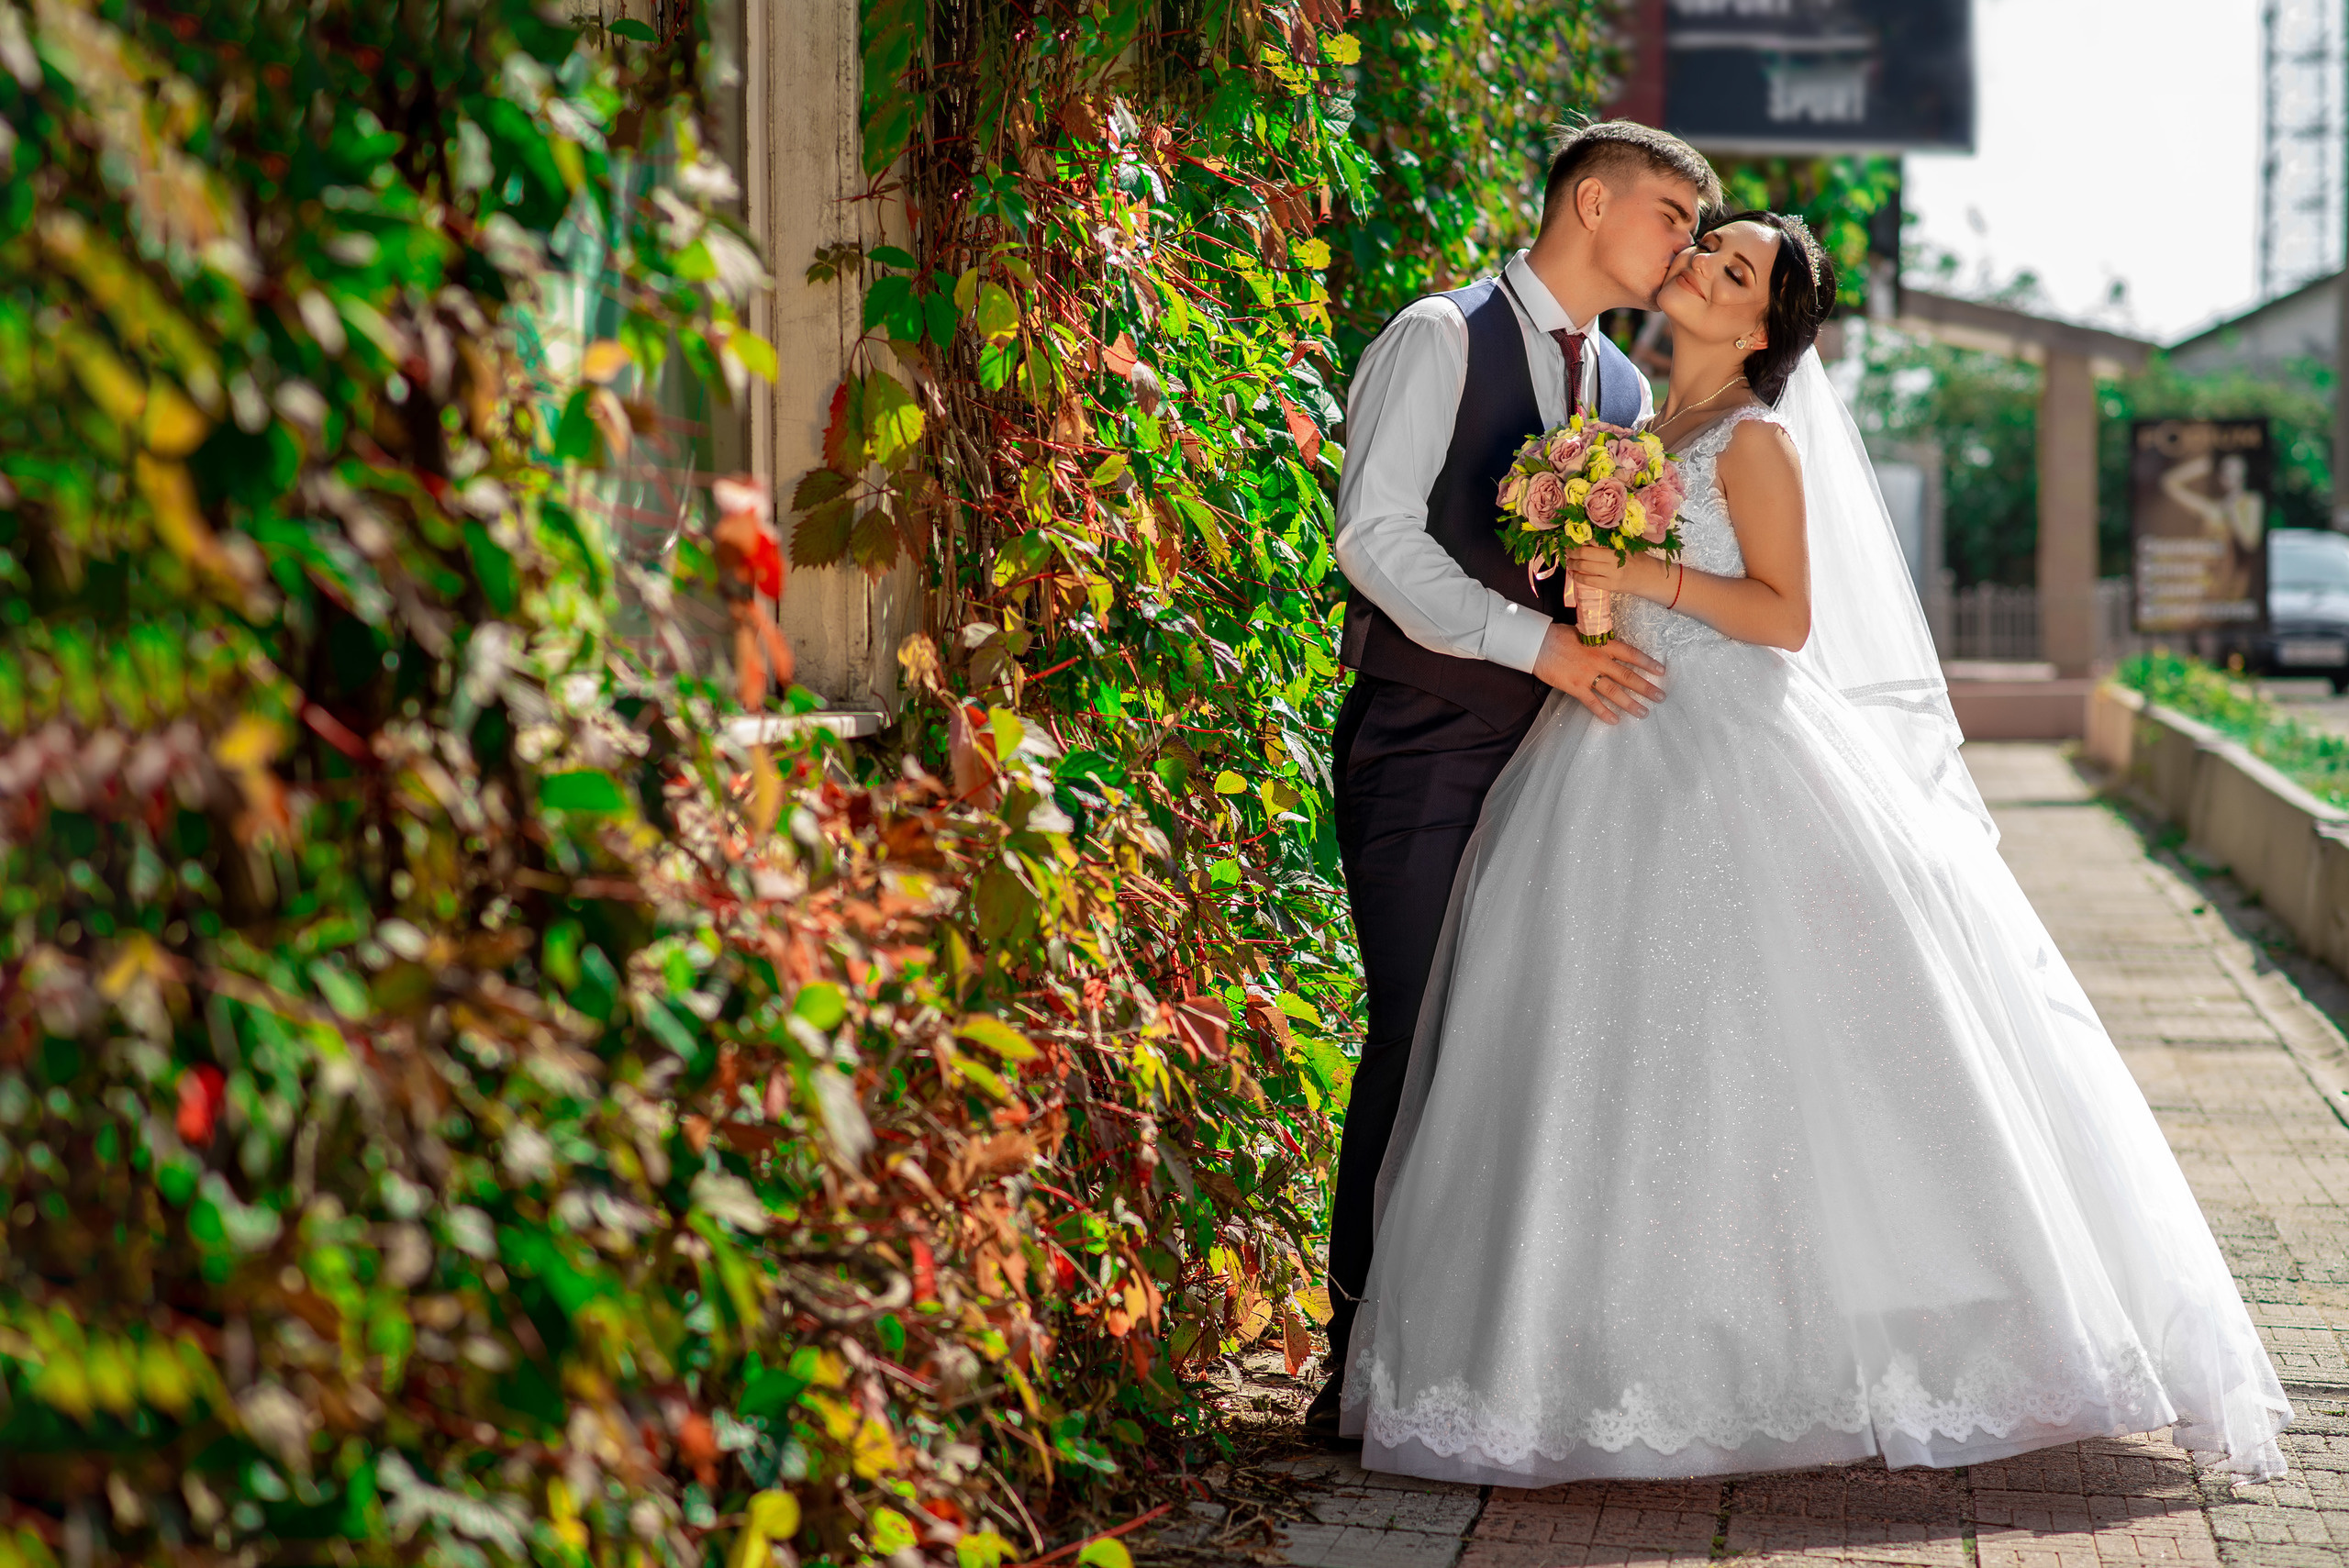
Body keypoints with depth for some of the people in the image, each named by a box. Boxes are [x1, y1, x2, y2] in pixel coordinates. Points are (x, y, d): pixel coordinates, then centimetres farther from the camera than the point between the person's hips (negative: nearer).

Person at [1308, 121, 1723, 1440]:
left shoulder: (1629, 393, 18)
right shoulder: (1440, 338, -3)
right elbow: (1377, 536, -13)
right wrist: (1544, 646, -19)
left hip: (1560, 756, 6)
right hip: (1429, 749, -6)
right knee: (1423, 1038, -7)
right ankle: (1370, 1363, 3)